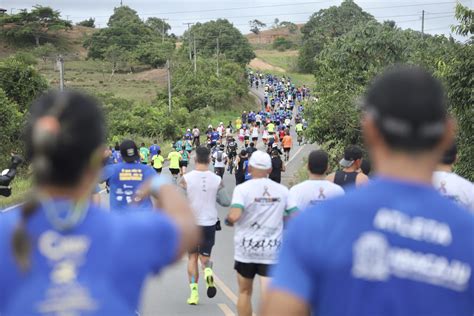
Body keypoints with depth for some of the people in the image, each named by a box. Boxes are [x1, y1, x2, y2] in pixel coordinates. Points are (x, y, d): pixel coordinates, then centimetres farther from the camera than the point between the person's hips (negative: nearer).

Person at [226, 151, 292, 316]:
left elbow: (234, 216, -23)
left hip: (246, 248, -1)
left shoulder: (243, 188, -9)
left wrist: (228, 220, -1)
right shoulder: (282, 191, 1)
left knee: (245, 292, 18)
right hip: (271, 250, 1)